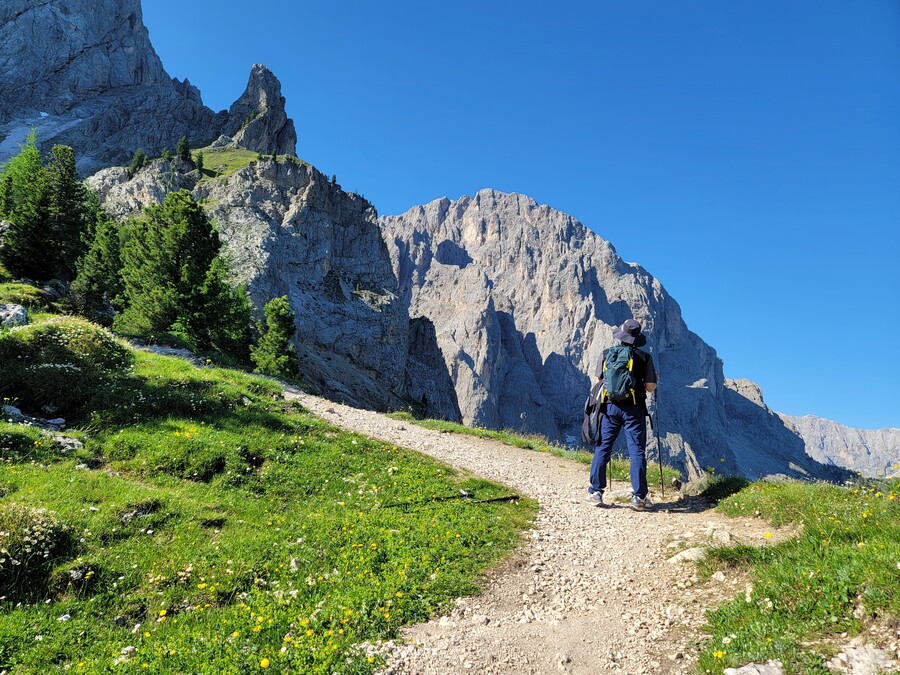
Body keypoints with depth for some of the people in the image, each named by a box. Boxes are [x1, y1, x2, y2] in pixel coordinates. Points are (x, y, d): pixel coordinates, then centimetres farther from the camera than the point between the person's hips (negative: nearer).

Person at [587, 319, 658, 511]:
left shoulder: (606, 354, 2)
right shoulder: (644, 357, -2)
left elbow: (598, 381, 9)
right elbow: (651, 387, -3)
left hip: (610, 406, 2)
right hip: (634, 409, -1)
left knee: (602, 448, 9)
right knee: (637, 451, 2)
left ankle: (595, 492, 11)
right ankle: (639, 496, 1)